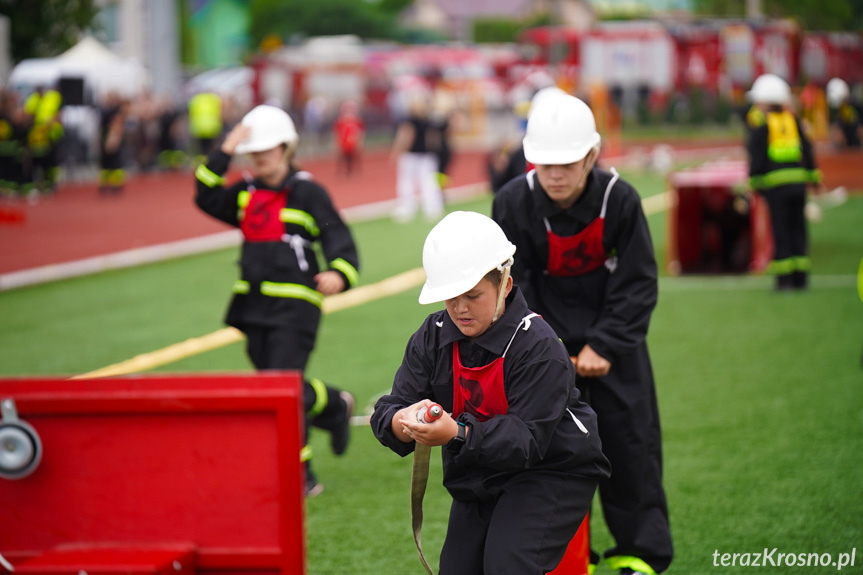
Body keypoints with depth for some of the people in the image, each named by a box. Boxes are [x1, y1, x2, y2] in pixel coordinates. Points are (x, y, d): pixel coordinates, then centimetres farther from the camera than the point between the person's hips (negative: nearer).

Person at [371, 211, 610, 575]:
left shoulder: (538, 346, -23)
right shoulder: (432, 337, -6)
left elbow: (527, 440, -30)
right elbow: (388, 412, -12)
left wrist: (457, 435, -47)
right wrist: (401, 423, -39)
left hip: (552, 474, -6)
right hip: (478, 482, 7)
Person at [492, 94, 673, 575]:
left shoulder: (620, 200, -19)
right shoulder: (513, 202, -17)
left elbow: (638, 286, -12)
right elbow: (512, 284, -8)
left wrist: (603, 345, -17)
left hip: (613, 339, 0)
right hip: (548, 339, 0)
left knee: (629, 440, 3)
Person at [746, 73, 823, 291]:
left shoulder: (759, 122, -5)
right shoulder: (792, 119, 9)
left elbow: (756, 155, -7)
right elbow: (807, 149, 12)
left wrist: (753, 181, -1)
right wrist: (814, 177, 19)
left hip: (775, 183, -4)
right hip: (798, 181, 4)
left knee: (780, 230, -1)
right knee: (798, 227, 9)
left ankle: (784, 278, -3)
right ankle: (801, 277, 9)